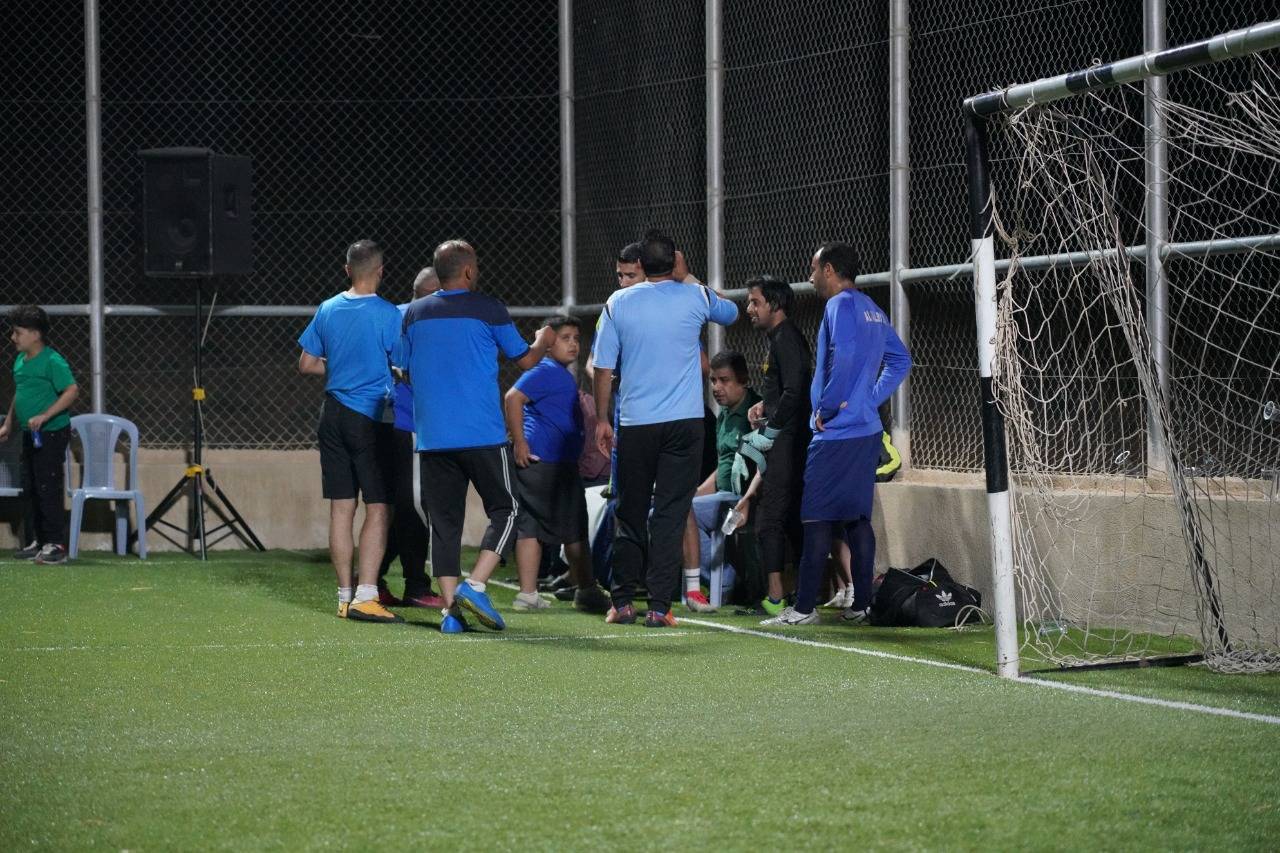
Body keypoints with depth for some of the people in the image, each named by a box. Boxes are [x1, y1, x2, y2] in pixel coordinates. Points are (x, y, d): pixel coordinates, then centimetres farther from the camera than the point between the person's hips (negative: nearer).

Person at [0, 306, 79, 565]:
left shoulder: (52, 361, -15)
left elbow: (71, 390, -21)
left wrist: (44, 416, -24)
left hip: (51, 433, -9)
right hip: (30, 434, 9)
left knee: (48, 488, -9)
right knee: (31, 489, 13)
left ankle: (57, 545, -5)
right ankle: (40, 541, 22)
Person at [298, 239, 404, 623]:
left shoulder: (327, 310, 6)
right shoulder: (388, 315, -10)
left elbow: (306, 365, 12)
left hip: (333, 416, 6)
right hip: (371, 418, -6)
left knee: (341, 507, 8)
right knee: (378, 508, -4)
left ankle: (345, 596, 11)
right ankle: (365, 595, -13)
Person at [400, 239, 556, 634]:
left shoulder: (414, 314, 8)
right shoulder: (488, 309, -3)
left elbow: (403, 369, 19)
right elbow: (526, 360, 7)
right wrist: (543, 342, 28)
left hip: (432, 436, 4)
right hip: (483, 435, -4)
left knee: (443, 521, 6)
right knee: (506, 509, 7)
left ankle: (450, 607, -1)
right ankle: (474, 585, -9)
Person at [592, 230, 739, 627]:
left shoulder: (618, 303, 1)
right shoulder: (695, 297, 0)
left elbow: (603, 369, 2)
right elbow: (730, 312, 23)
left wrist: (602, 419, 11)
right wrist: (690, 280, 33)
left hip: (635, 424, 1)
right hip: (684, 422, -1)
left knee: (631, 514, 11)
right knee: (670, 514, 0)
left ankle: (622, 602, 11)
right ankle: (659, 606, -5)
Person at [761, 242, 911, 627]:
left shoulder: (841, 305, -11)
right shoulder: (874, 311, 16)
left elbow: (845, 357, -25)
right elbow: (900, 360, 21)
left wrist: (827, 407, -15)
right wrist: (871, 398, 13)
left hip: (835, 433, -9)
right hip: (867, 430, 9)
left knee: (816, 518, -6)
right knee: (857, 517, 11)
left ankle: (804, 607, -7)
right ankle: (862, 605, 11)